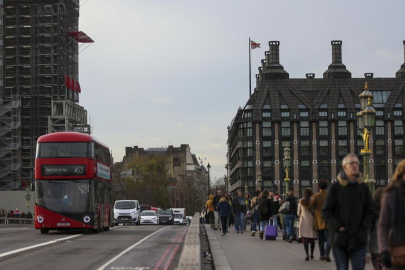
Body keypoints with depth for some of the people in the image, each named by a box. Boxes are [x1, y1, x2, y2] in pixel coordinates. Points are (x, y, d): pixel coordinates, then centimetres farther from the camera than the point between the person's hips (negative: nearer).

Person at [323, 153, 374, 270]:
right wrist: (337, 228, -12)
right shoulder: (335, 187, 1)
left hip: (359, 239, 1)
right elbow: (327, 212, -1)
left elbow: (369, 212, 8)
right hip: (340, 238, -1)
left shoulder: (363, 187, 7)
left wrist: (363, 229, -6)